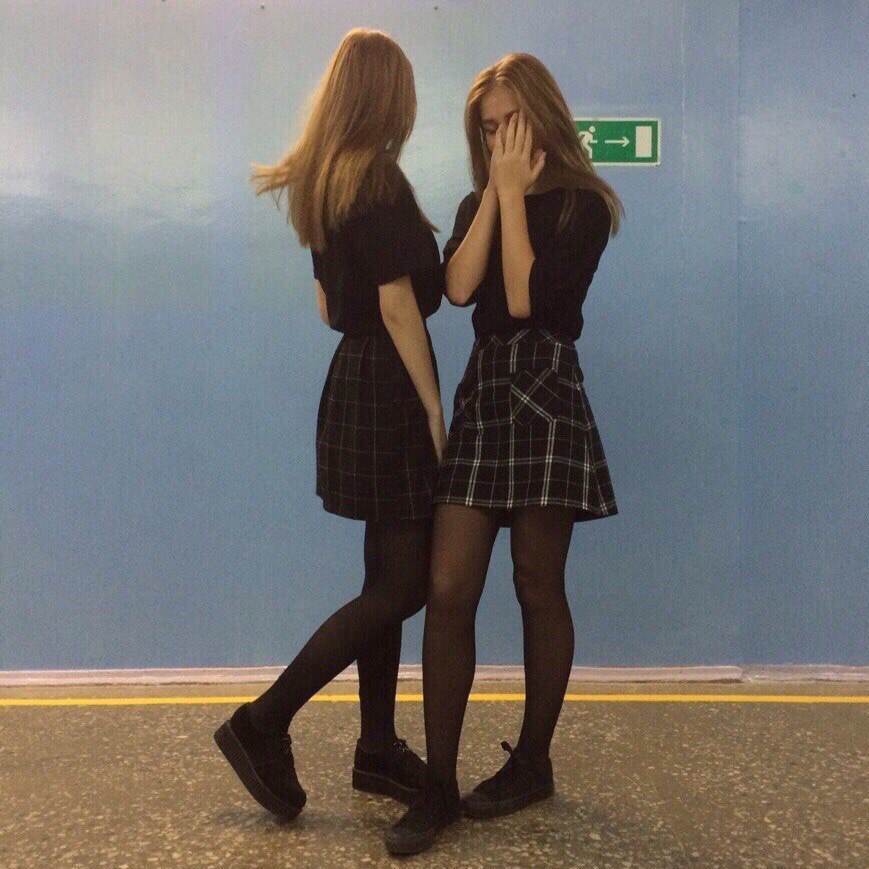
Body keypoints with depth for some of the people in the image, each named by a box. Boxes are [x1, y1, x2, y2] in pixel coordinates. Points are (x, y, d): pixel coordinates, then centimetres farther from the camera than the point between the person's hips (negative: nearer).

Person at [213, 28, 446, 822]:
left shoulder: (320, 182, 13)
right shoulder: (380, 179, -14)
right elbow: (398, 306, -18)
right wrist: (434, 406, -14)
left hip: (353, 379, 9)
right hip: (389, 393, -9)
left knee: (387, 578, 13)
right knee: (403, 586, -2)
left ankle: (380, 749, 22)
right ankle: (264, 724, 4)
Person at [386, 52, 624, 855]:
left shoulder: (583, 205, 0)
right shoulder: (476, 205, 16)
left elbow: (526, 298, -15)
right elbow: (458, 286, -5)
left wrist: (514, 195, -8)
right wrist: (497, 191, -2)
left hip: (545, 396, -5)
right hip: (481, 395, 5)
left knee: (538, 587, 5)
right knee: (447, 590, -3)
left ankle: (533, 763, 23)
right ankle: (439, 786, 5)